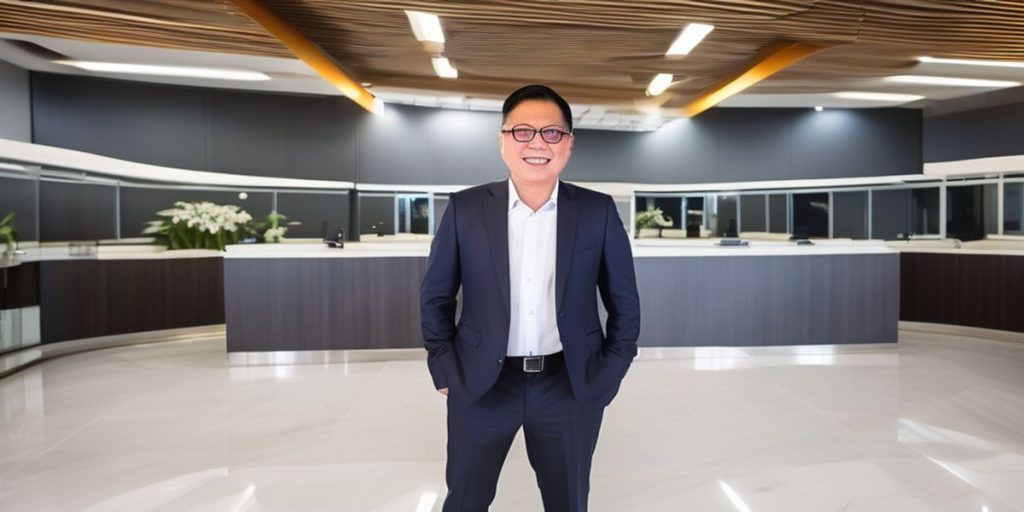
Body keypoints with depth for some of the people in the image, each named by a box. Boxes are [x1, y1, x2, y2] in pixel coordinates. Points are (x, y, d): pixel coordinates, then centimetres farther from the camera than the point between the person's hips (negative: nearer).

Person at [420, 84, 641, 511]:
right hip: (480, 385, 0)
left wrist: (608, 375, 1)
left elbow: (624, 302, 4)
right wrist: (445, 372, 1)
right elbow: (435, 296, 3)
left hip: (570, 386, 1)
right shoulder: (465, 209, -5)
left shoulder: (598, 212, -5)